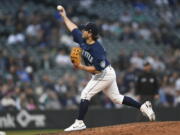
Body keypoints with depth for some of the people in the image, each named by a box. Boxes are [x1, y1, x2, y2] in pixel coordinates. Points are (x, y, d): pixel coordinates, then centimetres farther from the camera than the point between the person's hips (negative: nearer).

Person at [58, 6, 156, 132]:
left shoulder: (97, 49, -28)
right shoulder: (82, 40, -2)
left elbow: (97, 69, -28)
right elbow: (74, 28, 13)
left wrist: (82, 67, -31)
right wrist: (65, 16, 17)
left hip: (104, 74, -10)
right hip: (106, 74, 10)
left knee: (86, 94, -12)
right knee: (116, 98, 14)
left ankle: (79, 123, -11)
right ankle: (143, 107, 16)